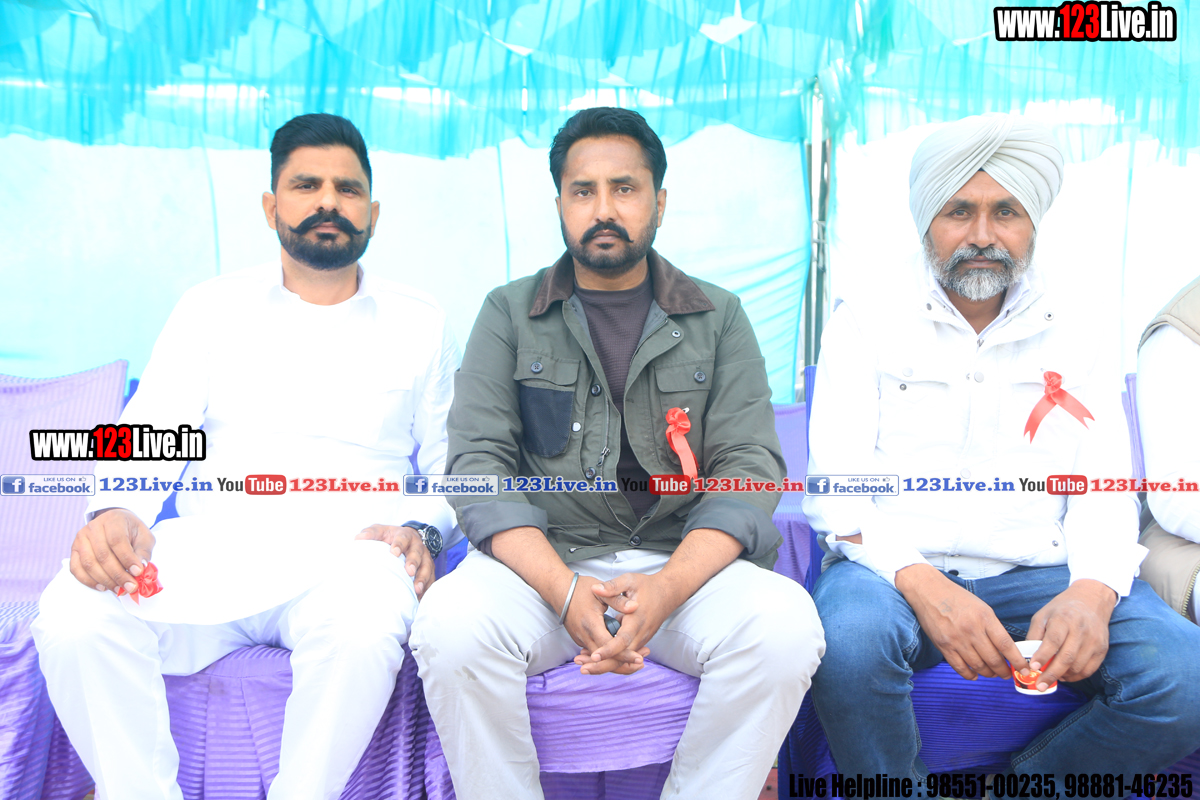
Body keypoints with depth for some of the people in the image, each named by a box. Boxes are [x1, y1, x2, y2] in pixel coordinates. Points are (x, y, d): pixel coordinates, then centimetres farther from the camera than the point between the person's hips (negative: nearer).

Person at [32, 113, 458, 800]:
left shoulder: (420, 322, 15)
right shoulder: (214, 307, 17)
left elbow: (450, 462, 13)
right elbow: (148, 434, 8)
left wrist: (420, 529, -9)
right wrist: (115, 511, -13)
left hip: (346, 552, -1)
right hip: (209, 543, 2)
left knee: (364, 635, -36)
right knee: (72, 619, -28)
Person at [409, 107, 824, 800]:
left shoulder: (719, 319, 10)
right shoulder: (510, 314, 8)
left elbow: (751, 465, 0)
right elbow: (478, 463, -2)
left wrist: (666, 588, -19)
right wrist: (566, 592, -19)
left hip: (685, 561, 1)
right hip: (542, 560, 0)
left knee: (785, 627, -28)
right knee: (451, 625, -30)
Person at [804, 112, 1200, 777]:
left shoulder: (1073, 343, 15)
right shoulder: (864, 326, 8)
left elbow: (1106, 493, 7)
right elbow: (835, 490, -2)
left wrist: (1092, 591, -16)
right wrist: (924, 585, -20)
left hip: (1041, 574, 3)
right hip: (897, 568, -2)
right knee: (849, 642, -35)